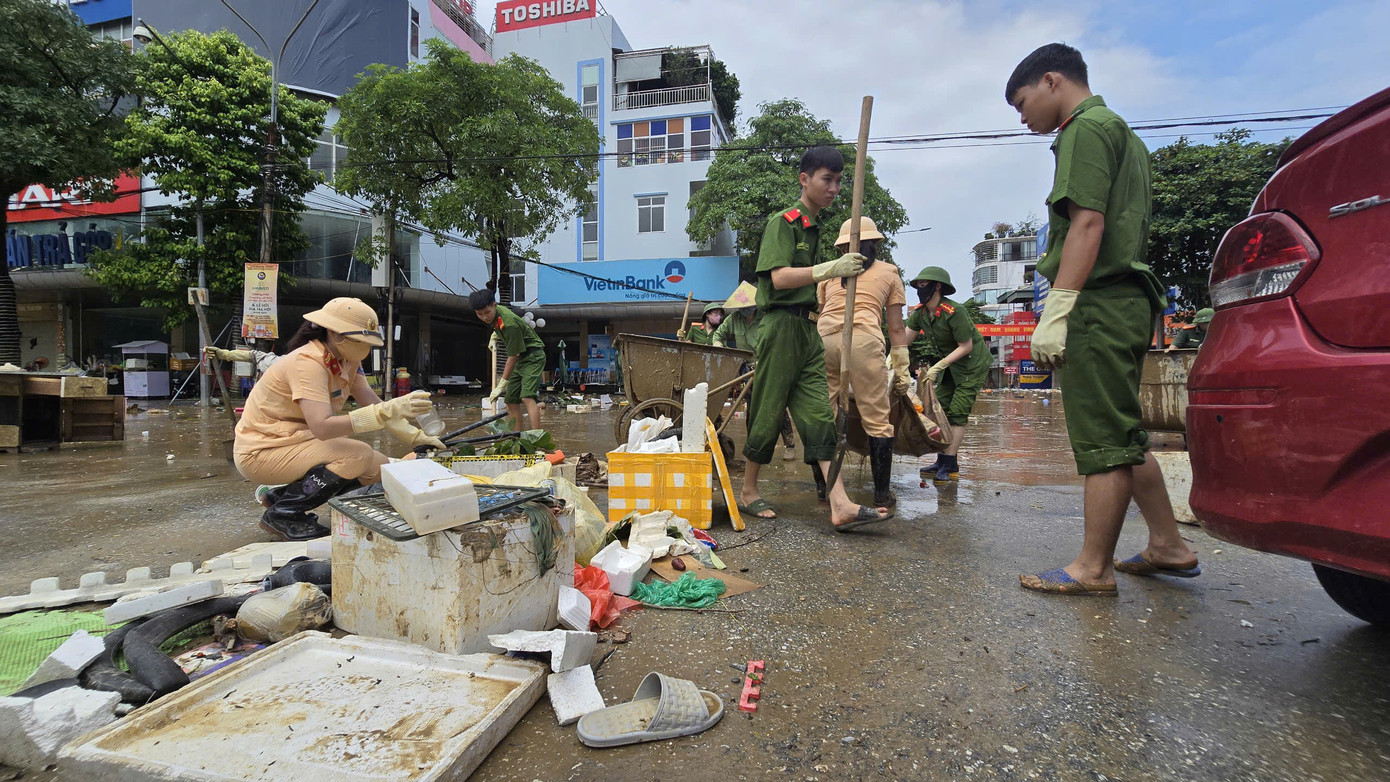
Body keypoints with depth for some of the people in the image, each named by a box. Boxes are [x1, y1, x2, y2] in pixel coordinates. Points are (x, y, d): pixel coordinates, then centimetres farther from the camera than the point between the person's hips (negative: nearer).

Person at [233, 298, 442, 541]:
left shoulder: (347, 360, -1)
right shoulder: (307, 362, -27)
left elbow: (374, 405, 1)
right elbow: (322, 427, -38)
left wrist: (416, 437, -9)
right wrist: (388, 411, -44)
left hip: (295, 441, 9)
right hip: (260, 452, -9)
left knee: (379, 468, 0)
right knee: (358, 455, -27)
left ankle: (281, 494, 12)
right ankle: (282, 513, -7)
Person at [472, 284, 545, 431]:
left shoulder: (509, 323, -29)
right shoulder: (496, 311, -3)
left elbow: (512, 357, -26)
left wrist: (501, 386, -23)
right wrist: (495, 334, 33)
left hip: (533, 357, -10)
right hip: (520, 359, 10)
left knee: (527, 397, -26)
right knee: (511, 399, 5)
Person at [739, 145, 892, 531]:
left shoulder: (813, 227, 21)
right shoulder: (783, 221, -5)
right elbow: (779, 277, -18)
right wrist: (830, 268, -25)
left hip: (806, 329, 8)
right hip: (781, 325, -8)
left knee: (820, 415, -2)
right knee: (769, 412, -1)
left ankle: (841, 506, -7)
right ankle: (748, 491, 16)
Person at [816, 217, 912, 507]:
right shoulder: (889, 272, 21)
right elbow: (896, 327, 17)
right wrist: (901, 368, 18)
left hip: (823, 338, 3)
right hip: (863, 339, -2)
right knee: (877, 420, 4)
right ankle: (882, 492, 8)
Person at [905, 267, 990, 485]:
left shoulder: (954, 312, -27)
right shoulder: (920, 312, -4)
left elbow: (966, 347, -23)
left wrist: (938, 366, -27)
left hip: (973, 363, -8)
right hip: (951, 364, 8)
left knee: (957, 413, -12)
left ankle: (950, 467, -8)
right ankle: (942, 461, 14)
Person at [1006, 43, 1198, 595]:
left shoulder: (1086, 127, -4)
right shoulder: (1122, 133, 27)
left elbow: (1087, 224, -17)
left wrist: (1056, 312, -22)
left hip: (1100, 302, -10)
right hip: (1127, 301, 10)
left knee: (1103, 441, -7)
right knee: (1122, 436, 15)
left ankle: (1093, 569, 1)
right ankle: (1167, 547, 24)